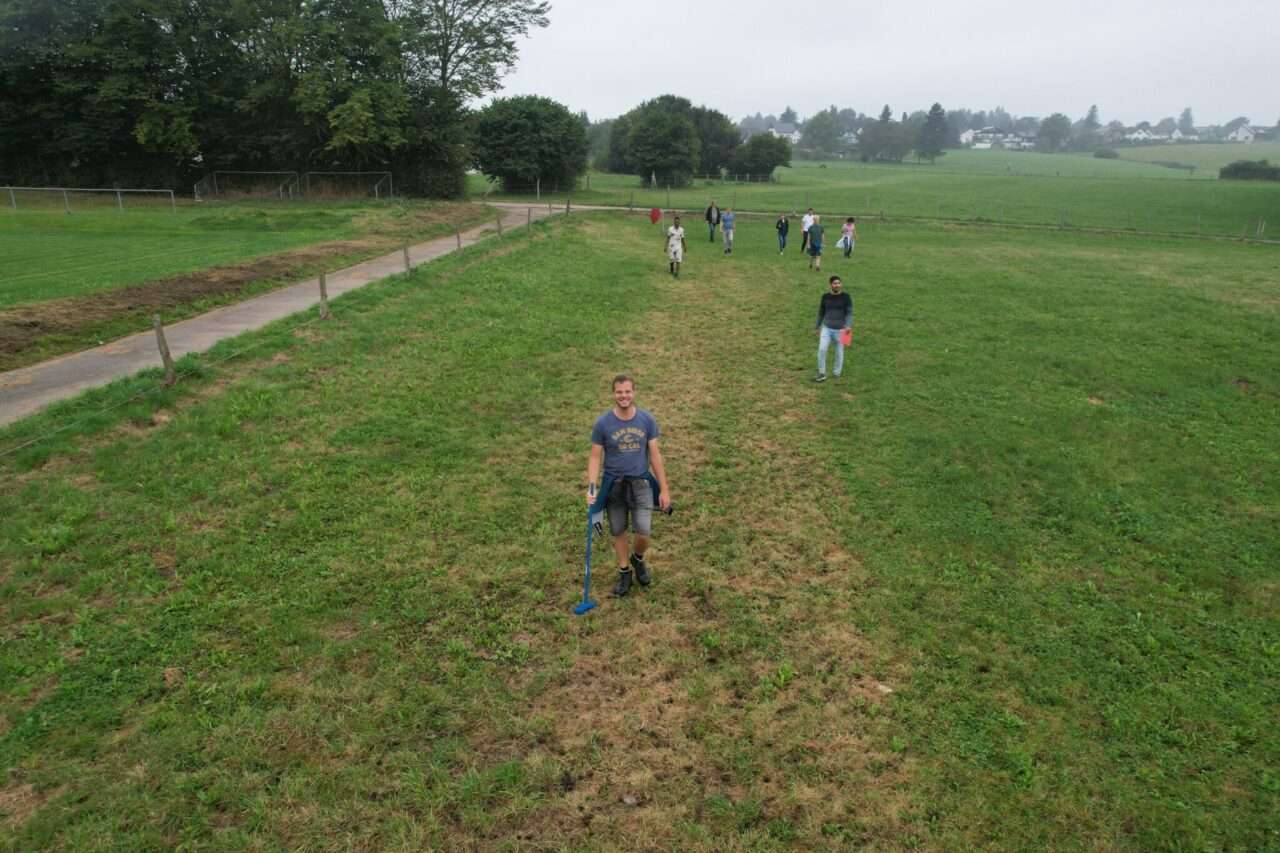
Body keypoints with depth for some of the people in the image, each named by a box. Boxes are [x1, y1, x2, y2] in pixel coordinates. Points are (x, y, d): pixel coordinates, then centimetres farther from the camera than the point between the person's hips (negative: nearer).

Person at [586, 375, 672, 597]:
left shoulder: (647, 420, -5)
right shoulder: (603, 423, -9)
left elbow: (655, 455, 0)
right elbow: (595, 457, -4)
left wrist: (664, 489, -1)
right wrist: (591, 488, -16)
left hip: (641, 483, 0)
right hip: (614, 485, 0)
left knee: (643, 533, -5)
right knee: (618, 532, 11)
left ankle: (638, 559, 29)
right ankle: (624, 572, 33)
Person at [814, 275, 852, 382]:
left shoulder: (846, 297, -5)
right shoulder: (825, 297, 3)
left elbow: (849, 313, -7)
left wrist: (849, 326, -23)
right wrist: (818, 328, 16)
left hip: (840, 330, -2)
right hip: (826, 328, 2)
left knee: (839, 352, 7)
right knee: (822, 349, -12)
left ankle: (837, 373, 25)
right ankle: (822, 374, -2)